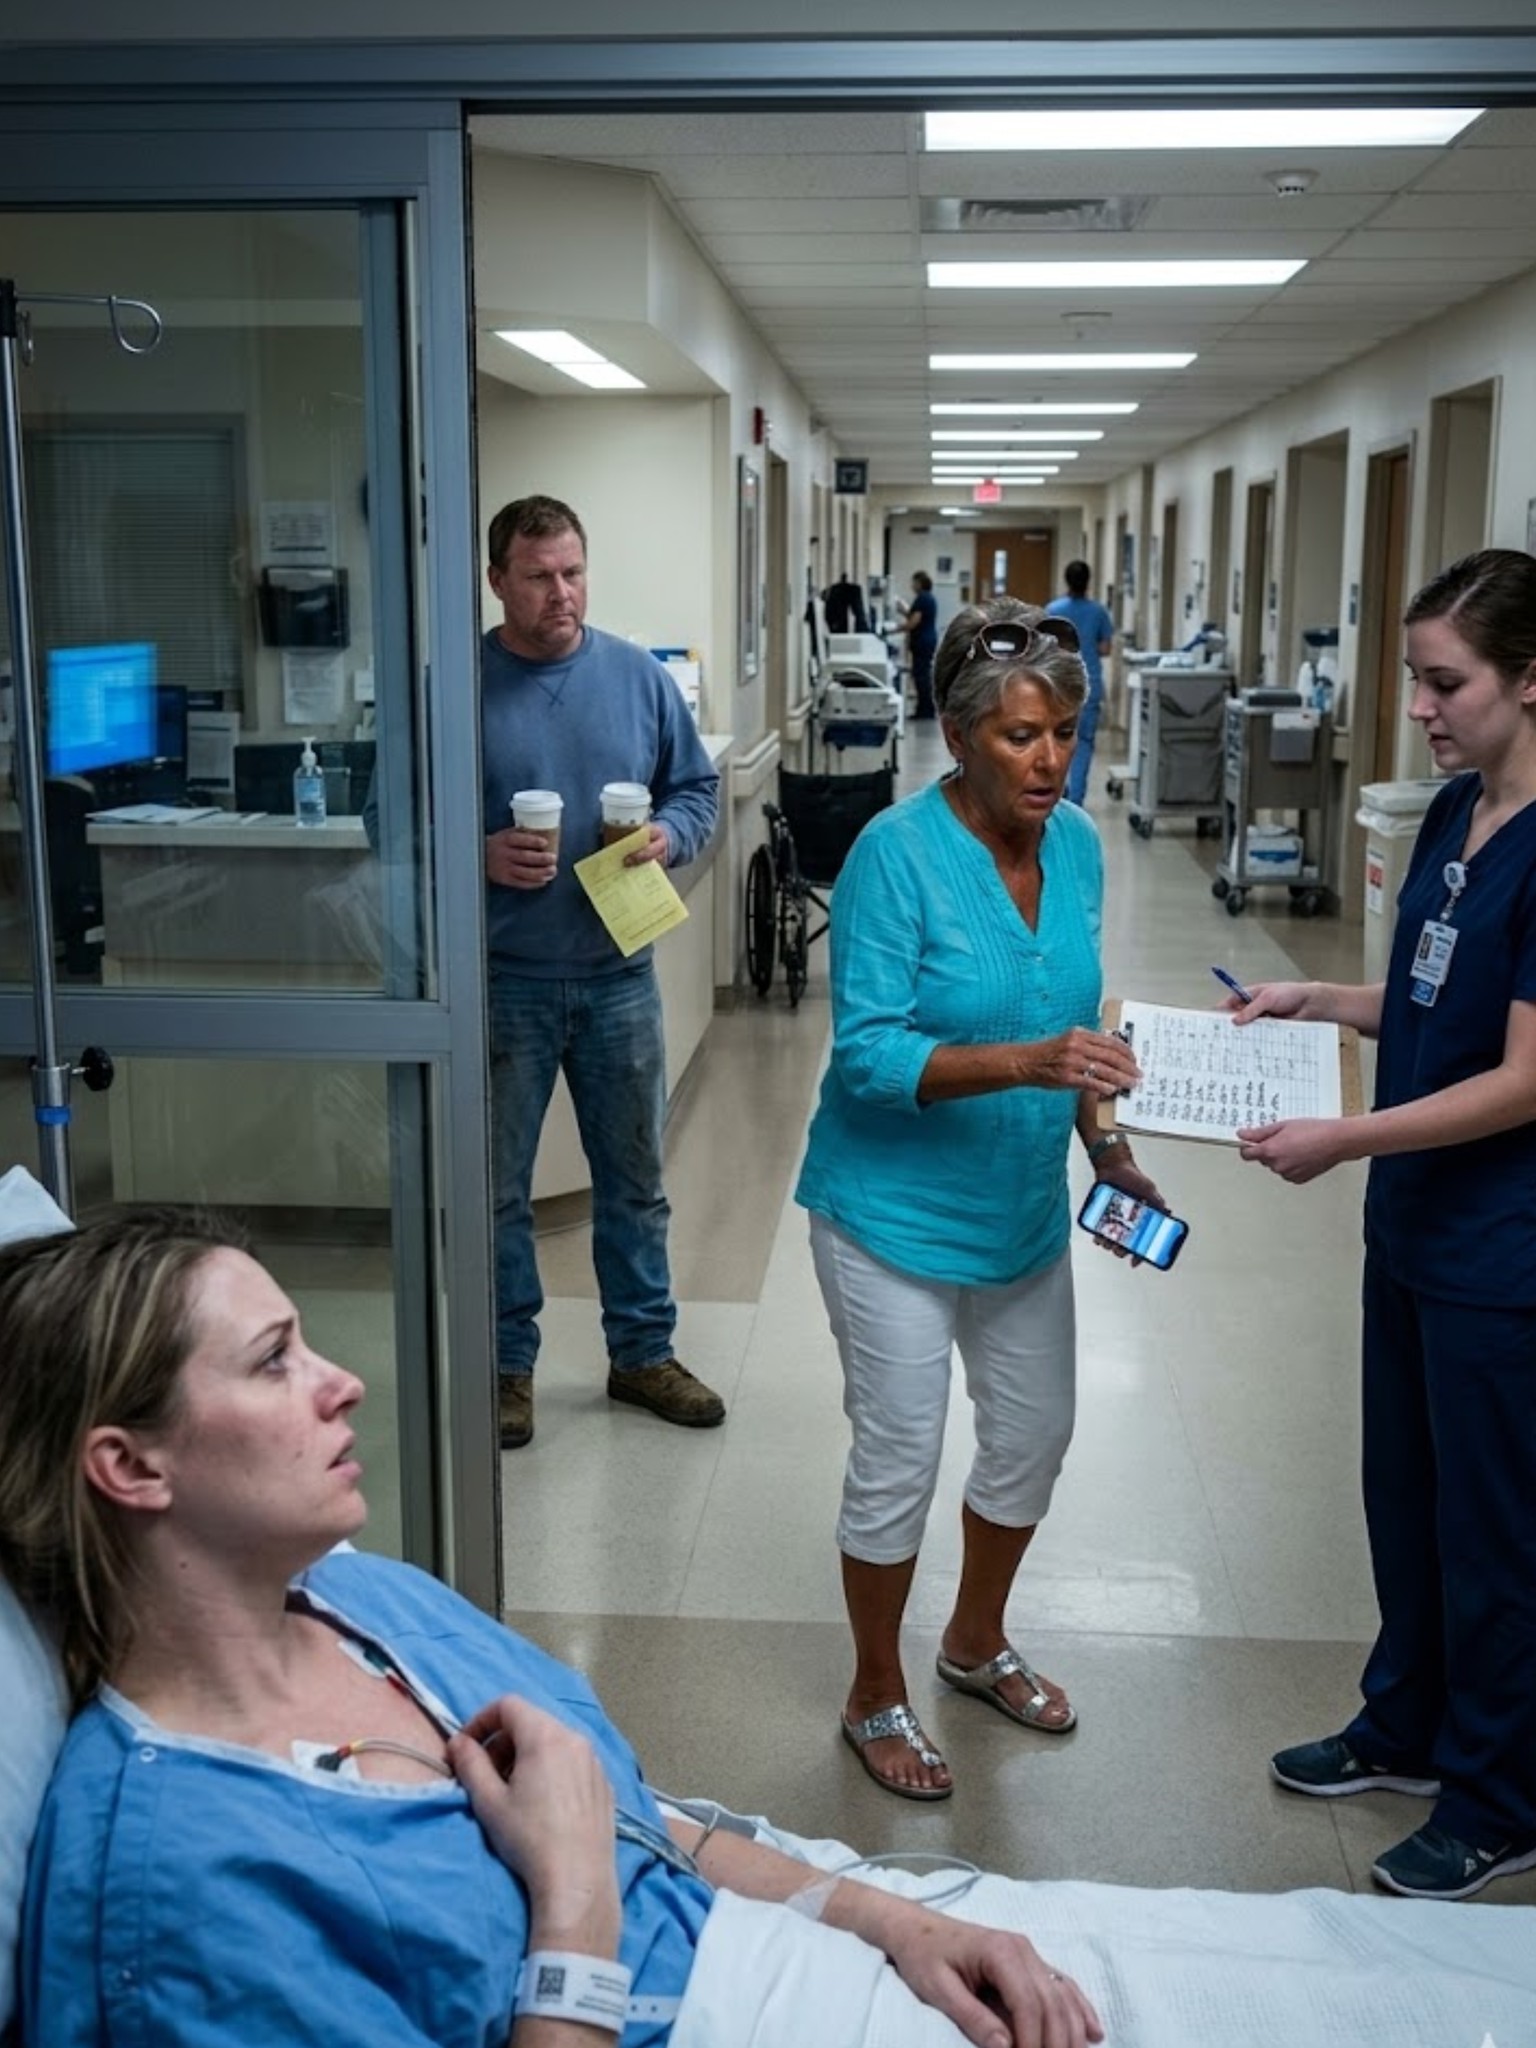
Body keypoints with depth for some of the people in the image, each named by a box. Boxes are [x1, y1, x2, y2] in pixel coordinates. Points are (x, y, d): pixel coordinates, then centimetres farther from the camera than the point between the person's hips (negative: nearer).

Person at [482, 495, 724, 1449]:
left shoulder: (639, 678, 2)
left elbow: (699, 788, 10)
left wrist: (667, 836, -11)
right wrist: (479, 855, -20)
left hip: (618, 975, 3)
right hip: (503, 982, -2)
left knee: (635, 1178, 14)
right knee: (497, 1185, 10)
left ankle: (643, 1352, 31)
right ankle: (507, 1363, 27)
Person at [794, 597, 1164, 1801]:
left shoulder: (1077, 845, -2)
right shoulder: (898, 854, -22)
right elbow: (867, 1053, -26)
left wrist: (1108, 1150, 4)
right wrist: (1025, 1063, -37)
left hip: (1022, 1207, 7)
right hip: (896, 1212, -6)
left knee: (1034, 1435, 18)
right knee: (899, 1462, 4)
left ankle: (978, 1643, 44)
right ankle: (877, 1701, 28)